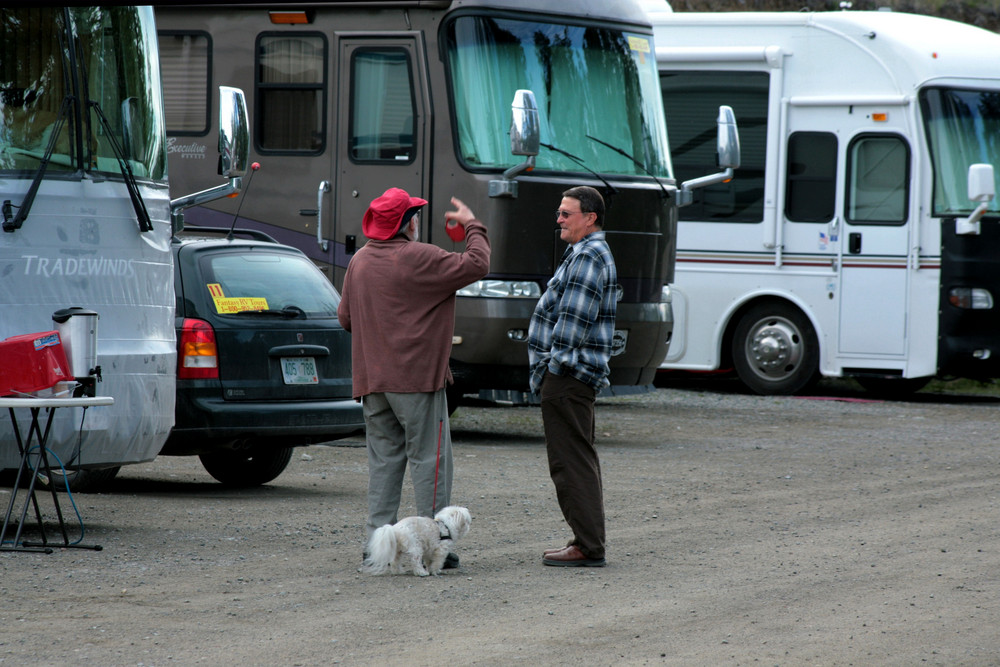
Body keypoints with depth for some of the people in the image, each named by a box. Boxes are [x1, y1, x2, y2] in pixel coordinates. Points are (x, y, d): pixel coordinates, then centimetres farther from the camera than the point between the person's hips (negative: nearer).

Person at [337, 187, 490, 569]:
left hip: (371, 380, 7)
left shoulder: (359, 262, 10)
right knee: (429, 458, -2)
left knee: (383, 459, 11)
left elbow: (346, 318, 17)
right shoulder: (419, 259, -12)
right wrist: (473, 227, 4)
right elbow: (475, 266, -11)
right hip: (416, 377, -7)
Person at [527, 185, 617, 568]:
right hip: (574, 377, 11)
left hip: (567, 376, -11)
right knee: (579, 461, 14)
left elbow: (573, 321, -20)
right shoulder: (590, 254, 21)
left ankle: (588, 547, -10)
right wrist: (548, 372, 19)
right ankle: (587, 541, 19)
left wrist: (552, 368, -16)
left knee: (571, 462, -10)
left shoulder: (588, 256, -14)